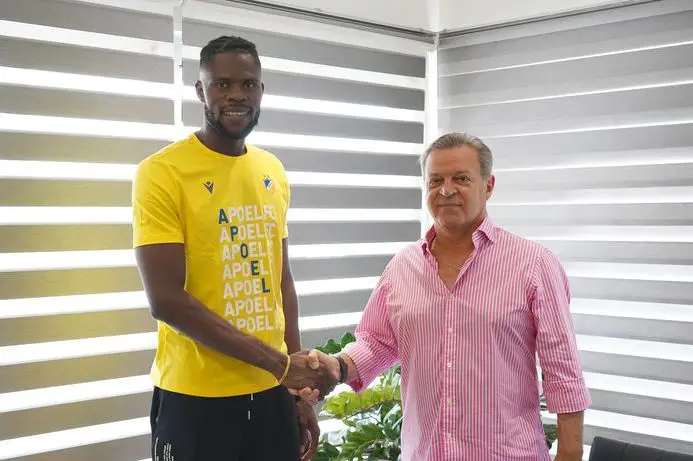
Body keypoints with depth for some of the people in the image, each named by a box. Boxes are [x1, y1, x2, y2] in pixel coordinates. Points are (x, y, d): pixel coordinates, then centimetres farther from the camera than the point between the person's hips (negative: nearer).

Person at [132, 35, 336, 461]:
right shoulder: (163, 172, -11)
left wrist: (300, 385, 10)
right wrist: (278, 363, -17)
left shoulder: (273, 172, 6)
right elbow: (166, 300, -17)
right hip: (195, 397, -5)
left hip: (271, 392, 5)